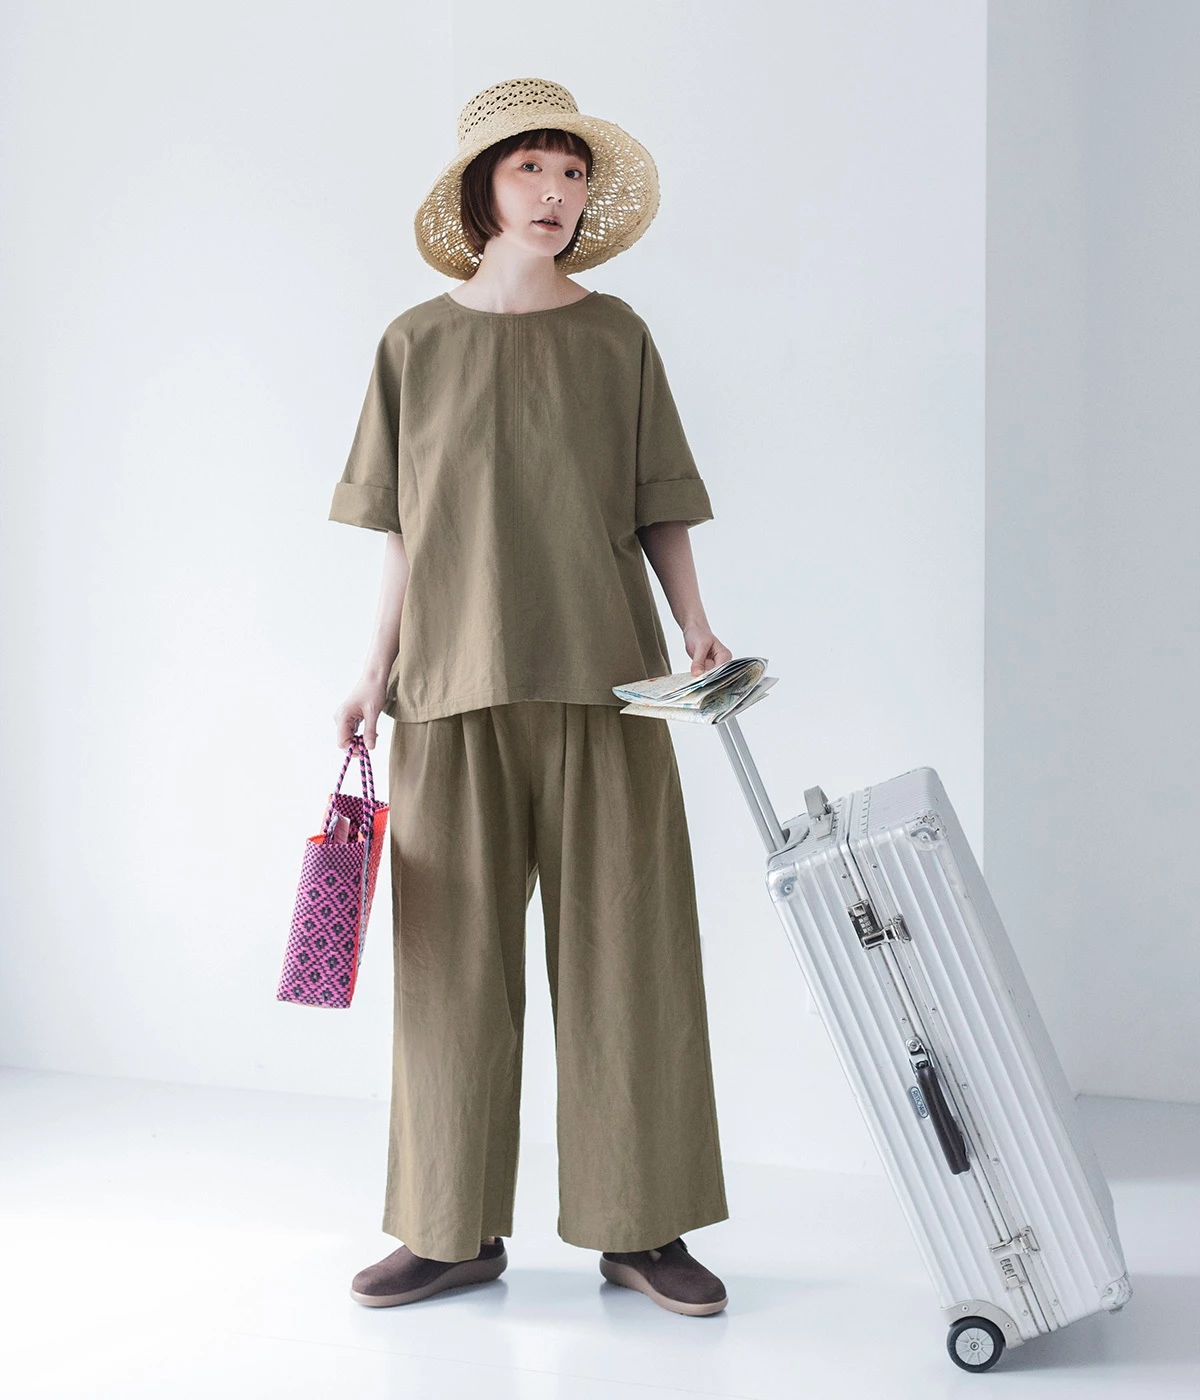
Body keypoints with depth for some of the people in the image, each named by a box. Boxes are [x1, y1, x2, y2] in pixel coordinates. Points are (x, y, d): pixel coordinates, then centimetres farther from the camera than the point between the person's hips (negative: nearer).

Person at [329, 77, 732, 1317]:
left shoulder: (615, 336, 8)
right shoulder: (417, 343, 9)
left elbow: (660, 510, 8)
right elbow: (405, 533, 10)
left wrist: (696, 628, -5)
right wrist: (377, 673, 6)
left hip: (600, 681, 0)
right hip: (455, 693, 1)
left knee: (622, 950, 0)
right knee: (455, 959, 4)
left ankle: (638, 1228, 12)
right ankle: (456, 1230, 16)